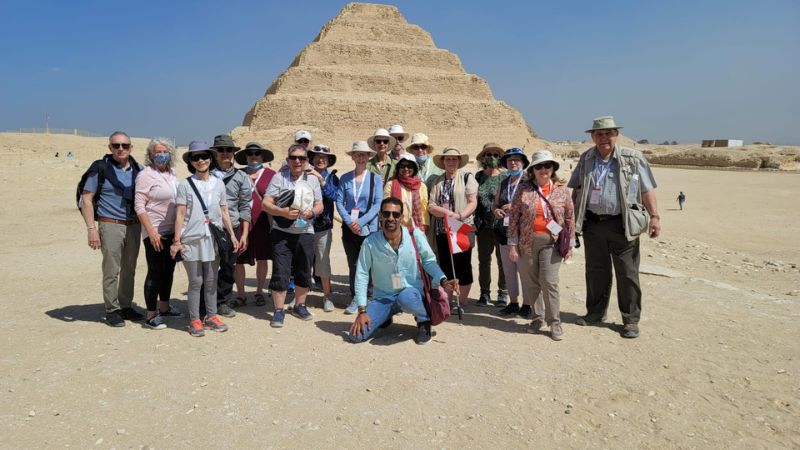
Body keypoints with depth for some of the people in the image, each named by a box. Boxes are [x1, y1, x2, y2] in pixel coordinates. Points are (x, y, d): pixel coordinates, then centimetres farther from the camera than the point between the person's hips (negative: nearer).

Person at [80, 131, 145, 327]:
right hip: (110, 225, -4)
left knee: (129, 269, 12)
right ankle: (112, 310, 12)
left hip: (134, 225, 4)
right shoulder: (101, 168, -6)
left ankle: (126, 306, 23)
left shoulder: (138, 169, 7)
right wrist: (91, 228, -12)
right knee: (111, 271, 0)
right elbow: (86, 198, -6)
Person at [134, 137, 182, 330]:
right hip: (155, 233, -7)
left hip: (172, 231, 7)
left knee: (168, 269, 14)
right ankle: (151, 315, 6)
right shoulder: (146, 175, -9)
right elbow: (139, 205, -14)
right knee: (155, 272, -3)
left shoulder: (171, 174, 11)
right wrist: (151, 232, -20)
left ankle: (164, 307, 29)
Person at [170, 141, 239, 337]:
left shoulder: (219, 184, 7)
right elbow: (180, 214, -3)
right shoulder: (185, 185, -1)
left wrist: (232, 235, 8)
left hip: (213, 239, 3)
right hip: (192, 240, -3)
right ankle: (194, 320, 12)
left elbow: (224, 213, 11)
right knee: (196, 281, 2)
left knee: (211, 280, 10)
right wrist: (177, 240, -8)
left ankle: (211, 316, 22)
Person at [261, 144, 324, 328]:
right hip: (281, 232, -3)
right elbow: (266, 203, -6)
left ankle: (299, 306, 30)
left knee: (304, 271, 11)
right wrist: (283, 212, -24)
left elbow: (320, 205, 11)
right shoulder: (279, 177, -1)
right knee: (280, 272, -3)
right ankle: (278, 311, 9)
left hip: (305, 232, 3)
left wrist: (311, 212, -12)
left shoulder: (312, 180, 10)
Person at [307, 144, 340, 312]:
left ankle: (327, 295, 18)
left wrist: (321, 179, -20)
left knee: (323, 261, 3)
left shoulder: (331, 177, 6)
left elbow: (334, 195, -11)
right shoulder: (306, 175, 5)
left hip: (323, 226, 0)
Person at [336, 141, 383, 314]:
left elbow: (377, 204, -6)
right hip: (349, 227, 2)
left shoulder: (375, 178, 0)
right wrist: (349, 221, -14)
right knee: (353, 265, 8)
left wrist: (361, 222, -15)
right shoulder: (345, 178, 6)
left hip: (369, 227, -2)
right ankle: (355, 299, 17)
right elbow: (339, 202, 1)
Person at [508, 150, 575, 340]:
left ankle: (554, 322, 7)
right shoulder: (523, 190, 1)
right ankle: (538, 317, 26)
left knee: (549, 282, -8)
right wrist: (513, 244, -2)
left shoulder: (562, 191, 4)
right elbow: (514, 218, 1)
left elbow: (570, 219, 8)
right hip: (527, 242, 1)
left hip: (551, 242, -1)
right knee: (530, 283, 7)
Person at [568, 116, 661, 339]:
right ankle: (595, 312, 29)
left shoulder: (633, 158, -3)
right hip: (592, 223, 3)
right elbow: (575, 189, 14)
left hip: (622, 224, -3)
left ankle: (631, 320, 16)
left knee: (627, 273, 3)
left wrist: (654, 216, -9)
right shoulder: (586, 159, 7)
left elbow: (647, 190, -2)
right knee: (595, 271, 14)